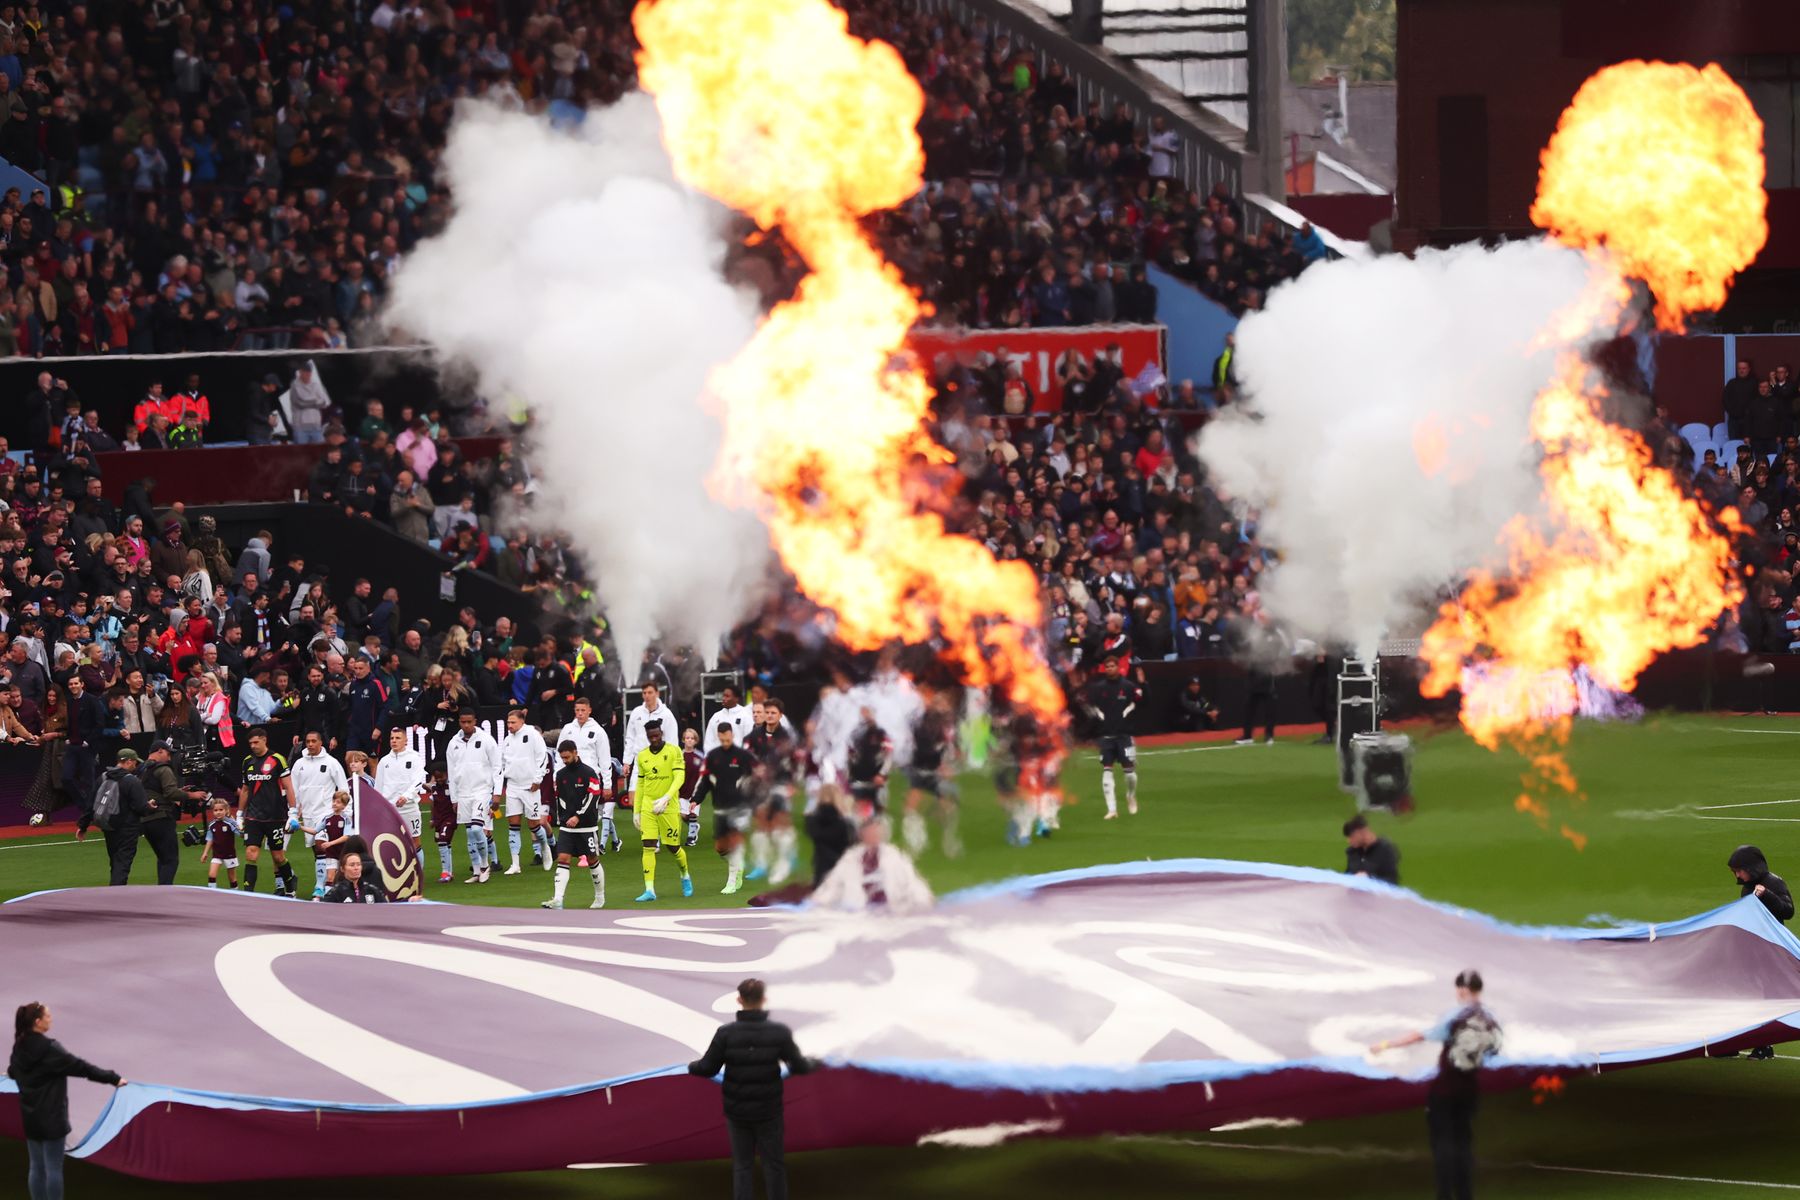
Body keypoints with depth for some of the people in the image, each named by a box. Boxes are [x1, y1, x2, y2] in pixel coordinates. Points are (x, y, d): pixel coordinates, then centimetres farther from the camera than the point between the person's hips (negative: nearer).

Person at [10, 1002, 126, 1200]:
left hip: (30, 1116, 8)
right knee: (53, 1167, -1)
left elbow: (13, 1071, 23)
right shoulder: (49, 1049, -20)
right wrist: (113, 1078, -13)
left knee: (36, 1167, 12)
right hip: (51, 1117, -8)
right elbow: (79, 1067, -19)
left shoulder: (20, 1047, 4)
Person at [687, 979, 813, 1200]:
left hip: (737, 1109, 0)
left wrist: (692, 1066, 14)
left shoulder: (726, 1033, -15)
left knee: (742, 1165, 11)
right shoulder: (779, 1032, -15)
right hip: (768, 1110, 0)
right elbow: (799, 1066, -7)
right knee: (774, 1163, 12)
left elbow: (707, 1068, -10)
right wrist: (809, 1063, 17)